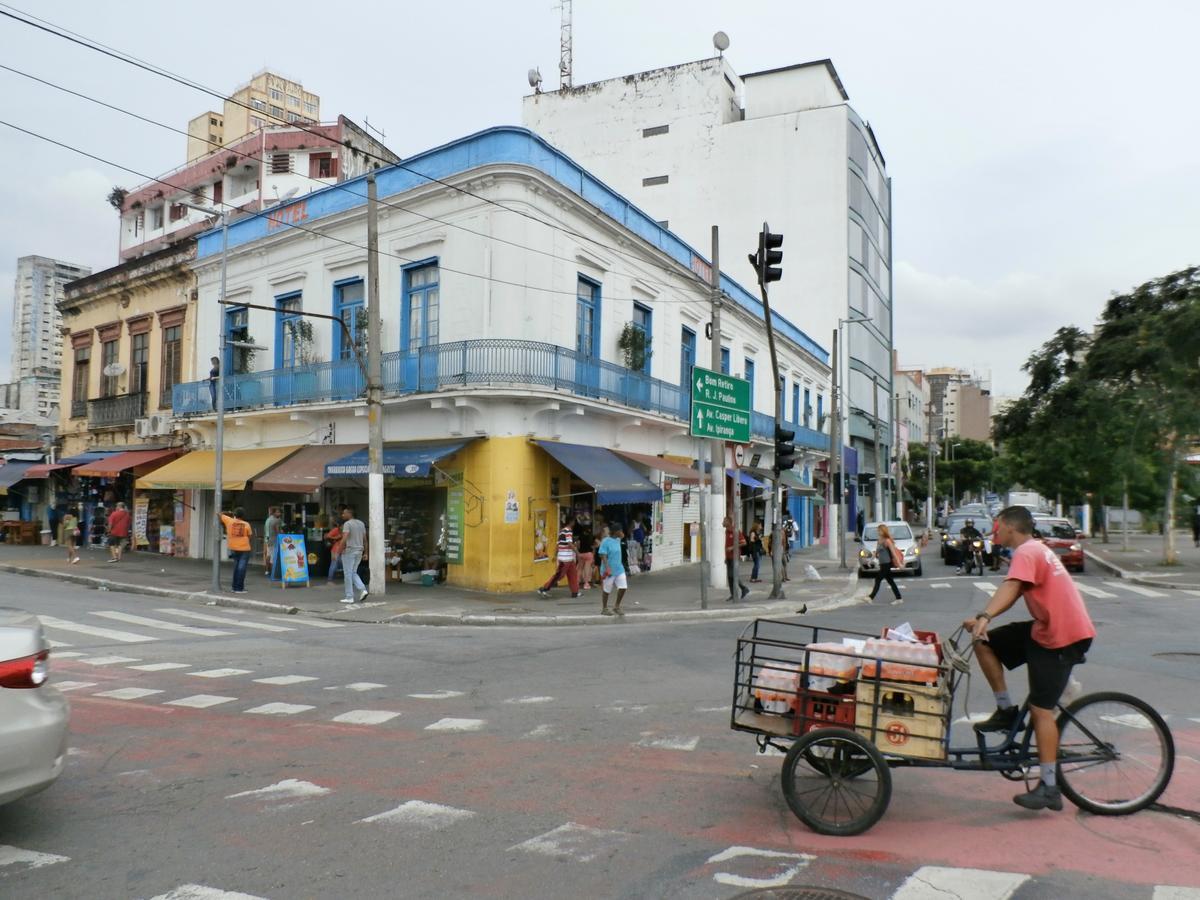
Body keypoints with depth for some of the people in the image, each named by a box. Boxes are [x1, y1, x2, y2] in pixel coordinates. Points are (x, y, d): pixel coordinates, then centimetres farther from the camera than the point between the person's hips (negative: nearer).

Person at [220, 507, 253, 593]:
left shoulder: (229, 521, -2)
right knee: (241, 567, -3)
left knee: (236, 566, 18)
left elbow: (220, 515, 9)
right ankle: (239, 588, -6)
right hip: (244, 548, -3)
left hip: (234, 548, 3)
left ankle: (235, 587, 20)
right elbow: (249, 535, 0)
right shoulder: (246, 524, -5)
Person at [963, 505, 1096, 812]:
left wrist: (984, 616, -46)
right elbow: (1011, 592, 13)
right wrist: (982, 620, 7)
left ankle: (1049, 789, 0)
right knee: (984, 642, 4)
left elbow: (1010, 588, -33)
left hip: (1063, 636, -9)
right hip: (1046, 627, 9)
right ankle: (1006, 710, 10)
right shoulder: (1036, 549, 16)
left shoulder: (1027, 552, -15)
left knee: (1041, 708, -7)